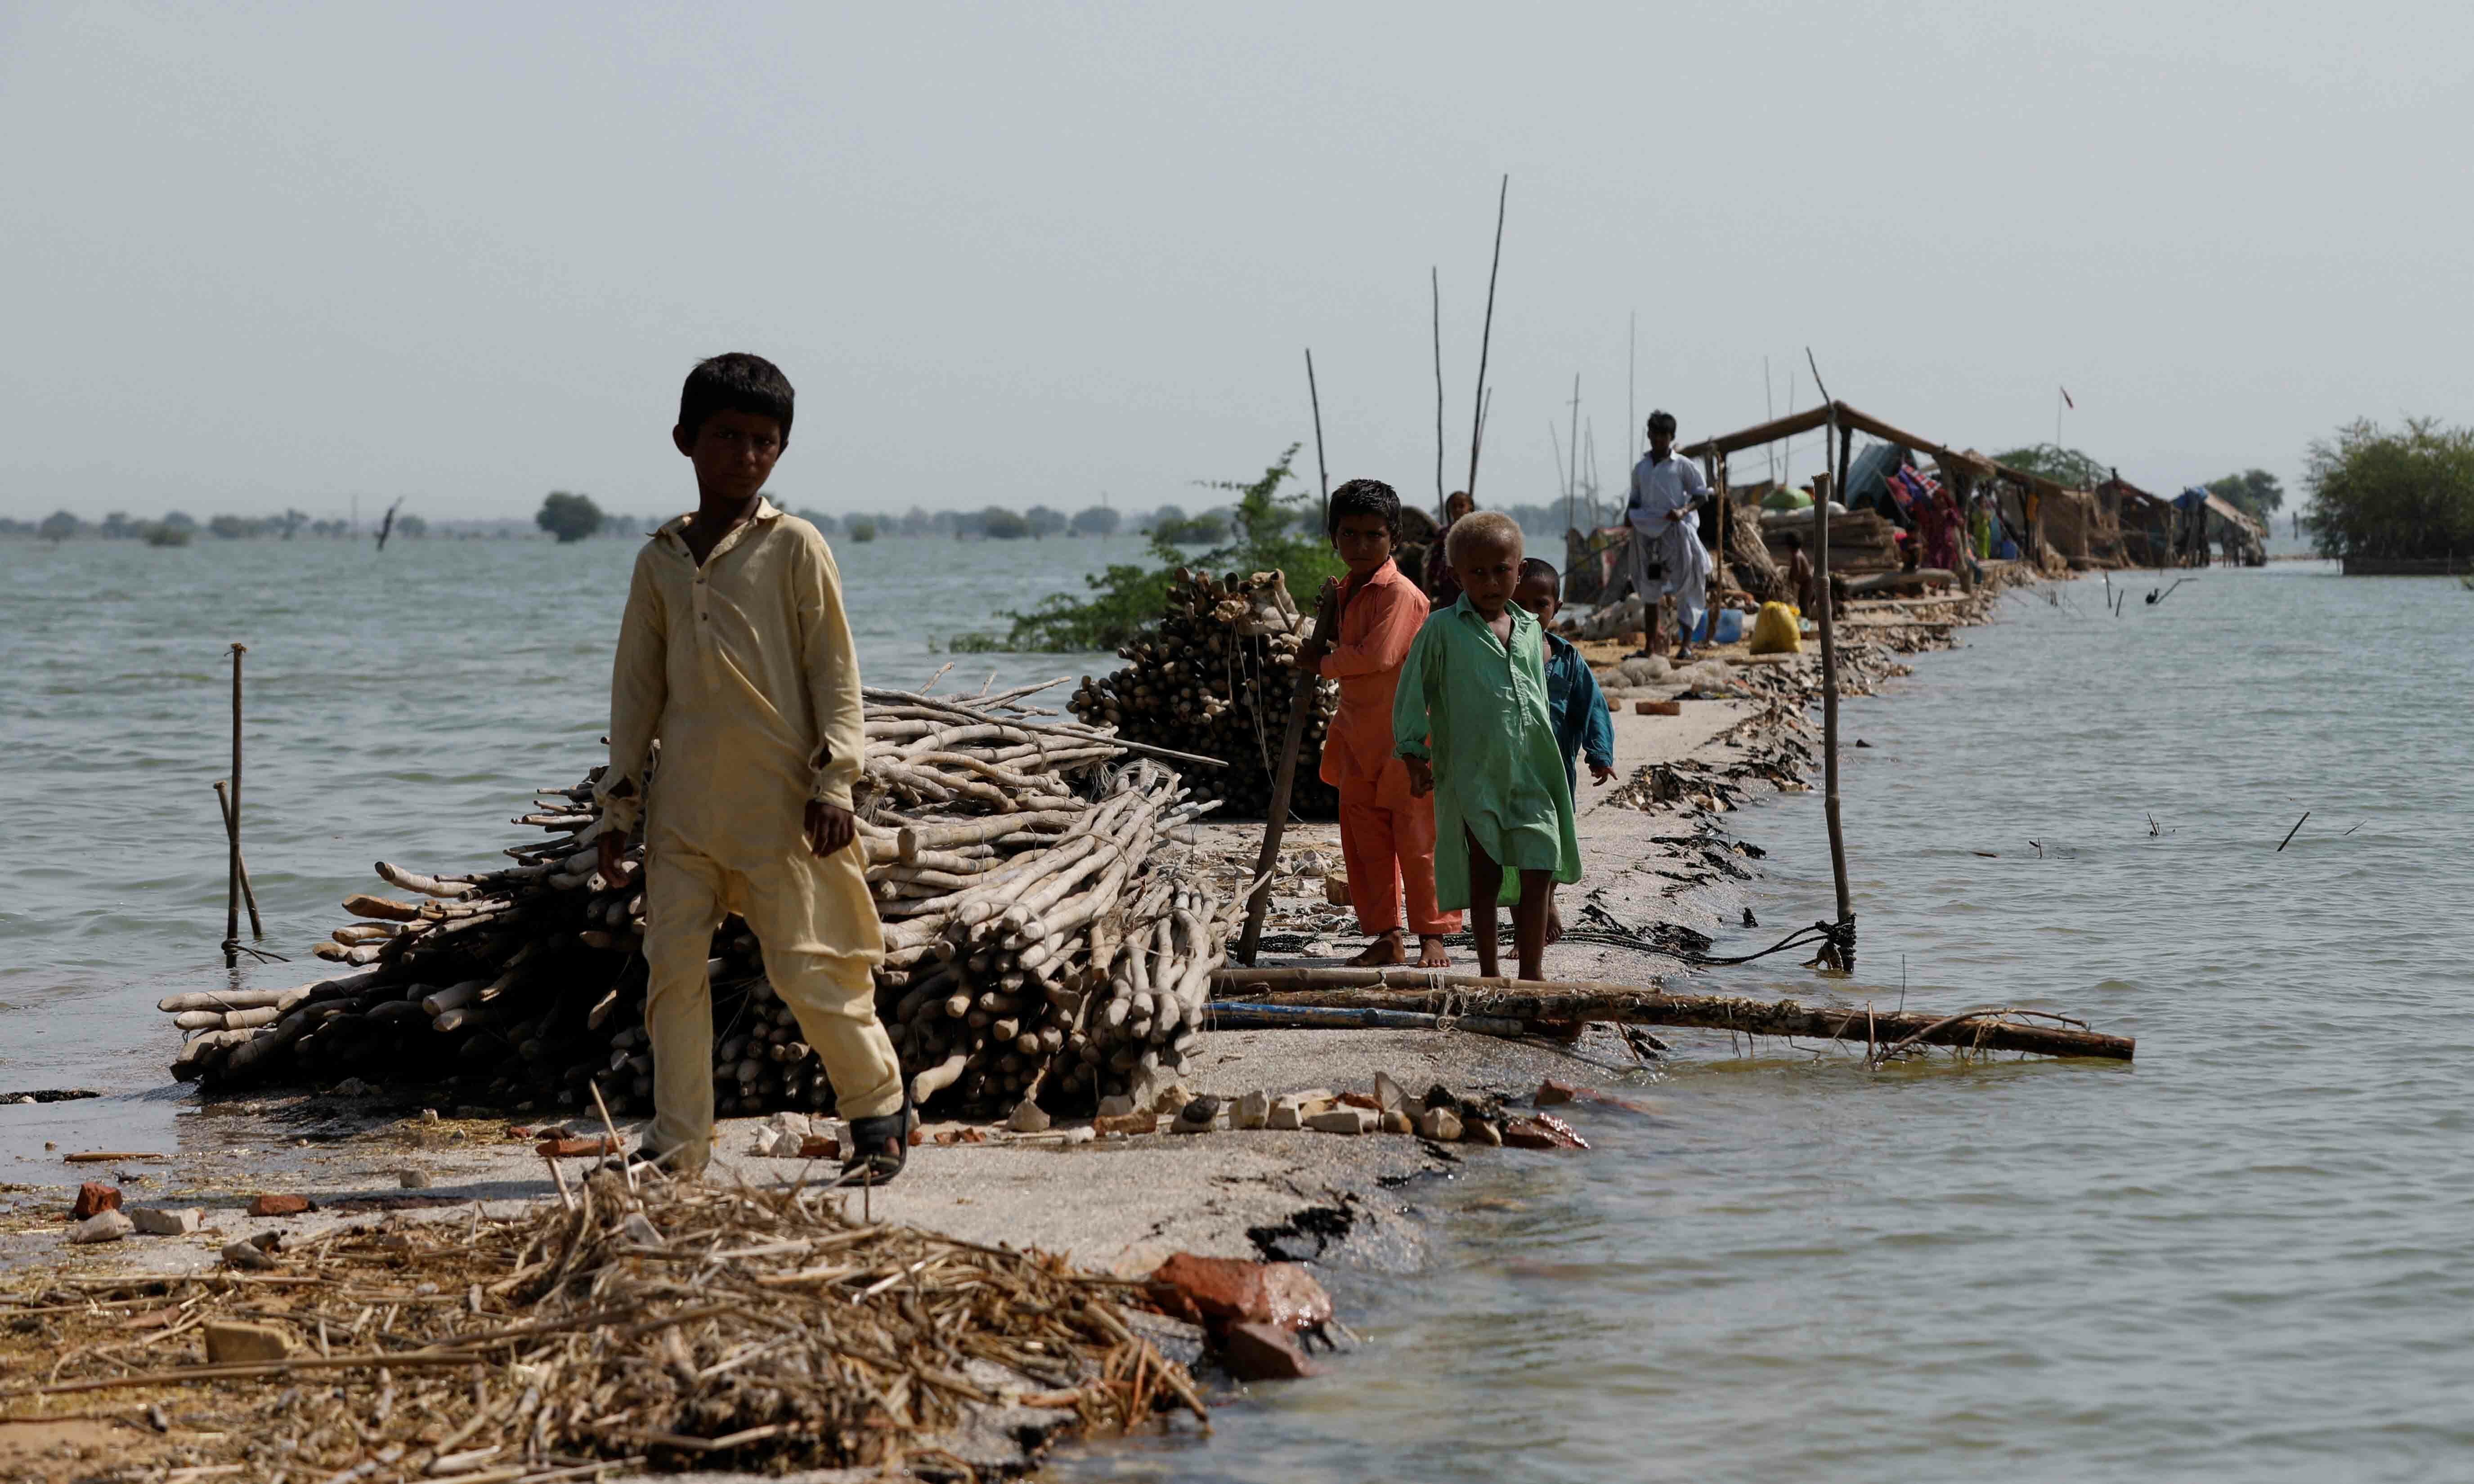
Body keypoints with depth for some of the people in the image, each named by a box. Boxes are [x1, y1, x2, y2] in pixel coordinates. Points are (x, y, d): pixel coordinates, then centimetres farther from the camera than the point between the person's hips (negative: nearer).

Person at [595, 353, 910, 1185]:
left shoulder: (794, 548, 0)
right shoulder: (661, 560, 11)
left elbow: (835, 668, -1)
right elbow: (637, 683, 15)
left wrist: (833, 781, -9)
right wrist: (619, 798, 11)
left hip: (779, 798, -4)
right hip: (685, 799, 4)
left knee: (805, 966, -3)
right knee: (672, 961, -1)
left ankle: (880, 1105, 16)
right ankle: (678, 1140, 6)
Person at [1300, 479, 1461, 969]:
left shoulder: (1399, 593, -16)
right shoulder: (1343, 592, 12)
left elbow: (1377, 655, -24)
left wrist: (1325, 663, -8)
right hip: (1360, 736, 8)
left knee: (1416, 837, -2)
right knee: (1364, 838, 8)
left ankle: (1432, 936, 7)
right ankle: (1385, 937, 16)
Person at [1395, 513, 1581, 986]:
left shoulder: (1530, 632, 10)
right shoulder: (1443, 629, -3)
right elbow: (1412, 693, -1)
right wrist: (1414, 755, -7)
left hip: (1531, 774, 3)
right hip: (1471, 775, -3)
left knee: (1538, 873, -1)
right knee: (1485, 876, 4)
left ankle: (1532, 972, 9)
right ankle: (1489, 973, 15)